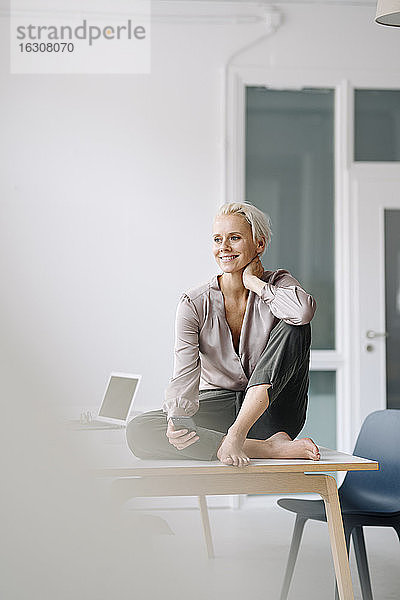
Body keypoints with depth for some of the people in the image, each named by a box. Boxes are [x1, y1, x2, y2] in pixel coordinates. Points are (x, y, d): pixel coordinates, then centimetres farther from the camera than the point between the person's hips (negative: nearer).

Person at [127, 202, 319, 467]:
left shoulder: (277, 284, -3)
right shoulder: (194, 304, -3)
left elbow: (304, 310, -30)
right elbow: (185, 375, -15)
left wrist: (253, 282, -16)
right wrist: (177, 418, -36)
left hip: (270, 412, -1)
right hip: (217, 409, 1)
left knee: (295, 327, -24)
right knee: (139, 431, -27)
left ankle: (239, 432, -34)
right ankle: (268, 448, -34)